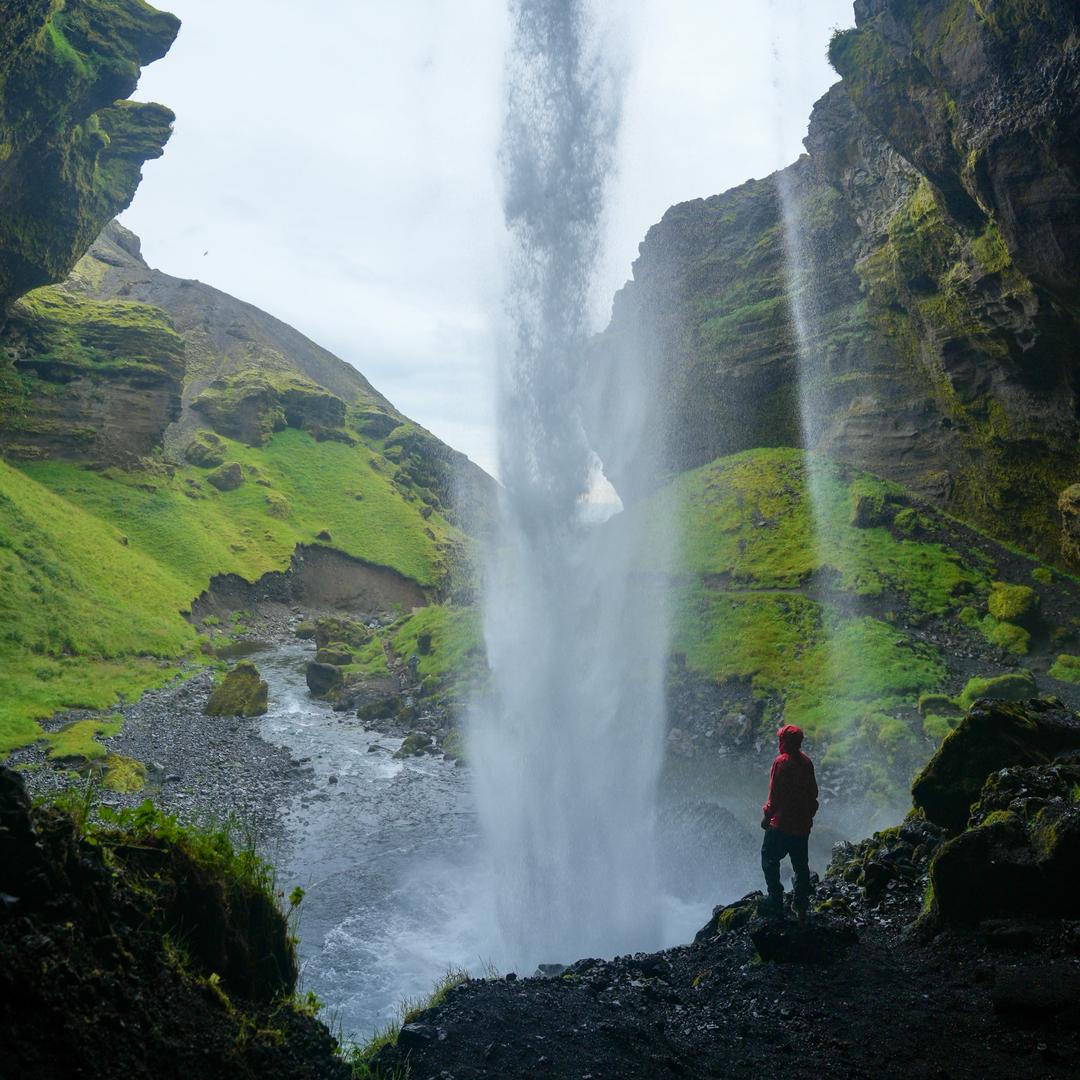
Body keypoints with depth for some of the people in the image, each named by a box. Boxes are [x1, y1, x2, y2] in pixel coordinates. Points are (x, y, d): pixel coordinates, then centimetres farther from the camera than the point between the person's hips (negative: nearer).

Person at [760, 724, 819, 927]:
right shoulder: (807, 762, 6)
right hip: (803, 825, 7)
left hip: (782, 823, -7)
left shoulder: (782, 761, -14)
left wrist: (767, 816, -6)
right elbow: (813, 793, 12)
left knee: (769, 860, 5)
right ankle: (802, 909, 14)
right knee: (801, 866, 11)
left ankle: (776, 902, -1)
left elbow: (775, 793, -16)